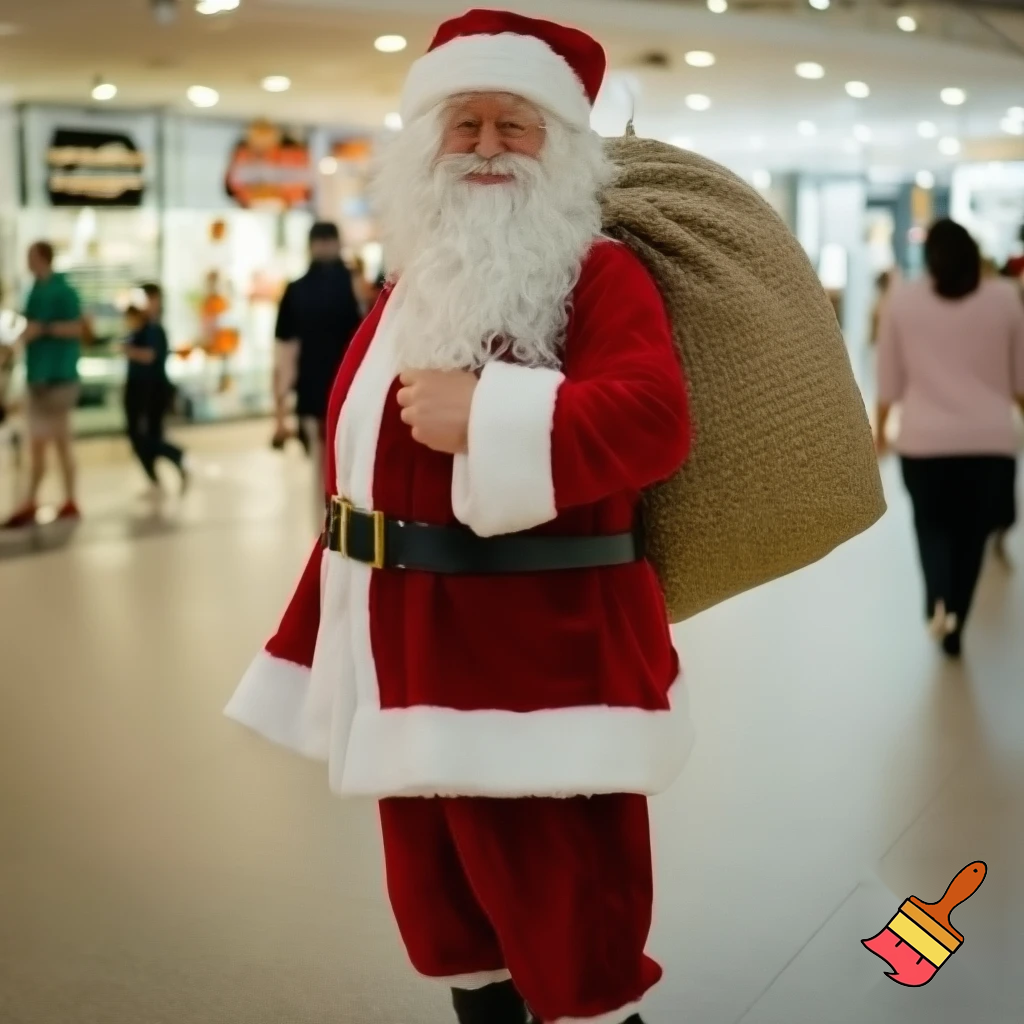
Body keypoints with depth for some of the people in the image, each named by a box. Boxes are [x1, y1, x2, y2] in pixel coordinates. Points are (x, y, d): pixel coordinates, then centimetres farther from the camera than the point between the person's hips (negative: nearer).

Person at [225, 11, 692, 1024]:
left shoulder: (601, 275, -7)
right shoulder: (408, 289, 14)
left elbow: (653, 417, -25)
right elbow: (358, 465, 16)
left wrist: (488, 414, -28)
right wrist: (326, 649, 16)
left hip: (546, 664, -7)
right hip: (415, 661, 8)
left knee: (571, 932, 2)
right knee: (441, 903, 19)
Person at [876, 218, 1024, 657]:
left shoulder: (902, 300, 1)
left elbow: (890, 379, 5)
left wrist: (880, 426, 19)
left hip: (925, 440, 0)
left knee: (932, 525, 18)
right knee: (971, 535, 14)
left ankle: (938, 600, -8)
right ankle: (954, 629, 19)